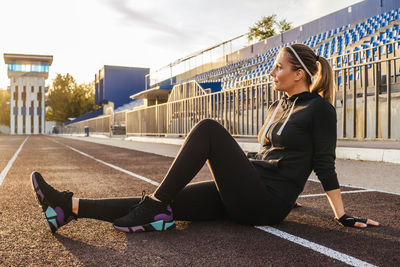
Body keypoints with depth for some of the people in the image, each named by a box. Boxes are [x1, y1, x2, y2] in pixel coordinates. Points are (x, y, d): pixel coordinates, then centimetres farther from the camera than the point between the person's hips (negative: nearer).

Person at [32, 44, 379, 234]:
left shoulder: (320, 109, -4)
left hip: (267, 203, -7)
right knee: (166, 205, -10)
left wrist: (343, 216, -4)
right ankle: (70, 207, -16)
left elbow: (324, 164, -4)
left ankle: (153, 208, -21)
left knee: (209, 129, -22)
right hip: (246, 195, 7)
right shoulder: (279, 106, 19)